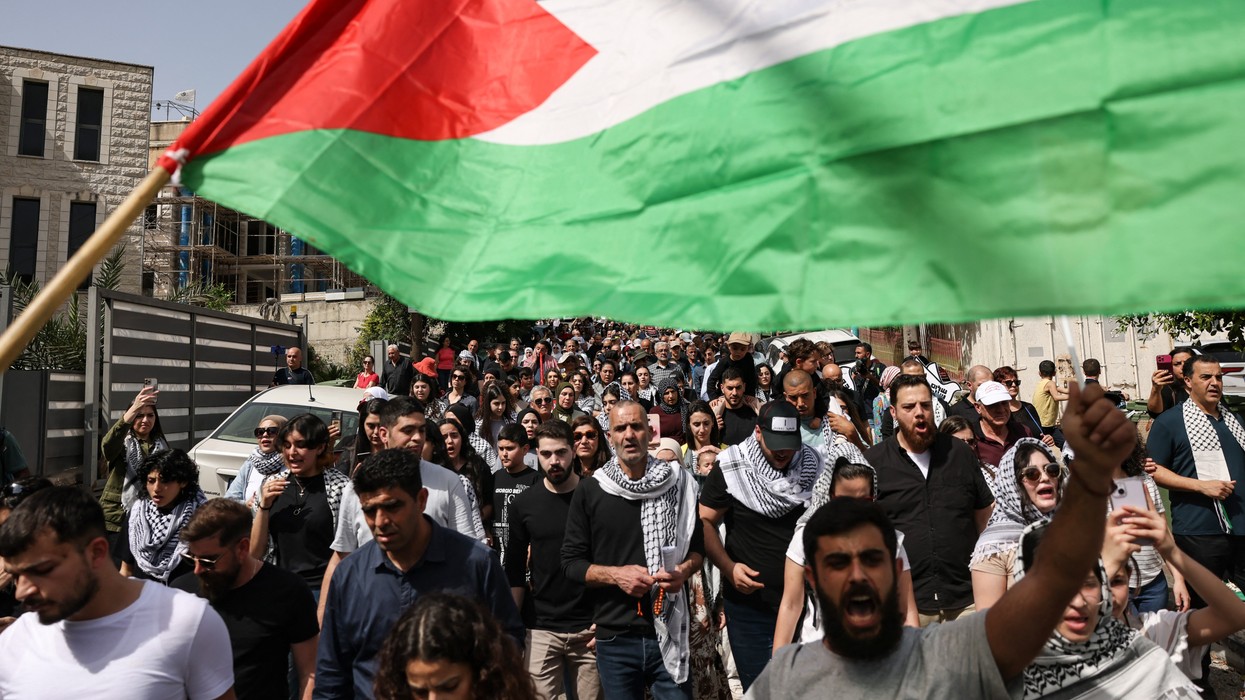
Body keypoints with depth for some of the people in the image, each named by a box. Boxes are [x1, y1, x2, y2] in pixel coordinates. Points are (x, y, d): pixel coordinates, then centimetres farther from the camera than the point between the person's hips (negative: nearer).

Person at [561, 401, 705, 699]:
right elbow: (571, 562, 0)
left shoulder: (678, 483, 1)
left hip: (670, 633, 0)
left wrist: (684, 570, -10)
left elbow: (698, 545, 11)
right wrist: (615, 574, -16)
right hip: (614, 638, 0)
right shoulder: (589, 490, -2)